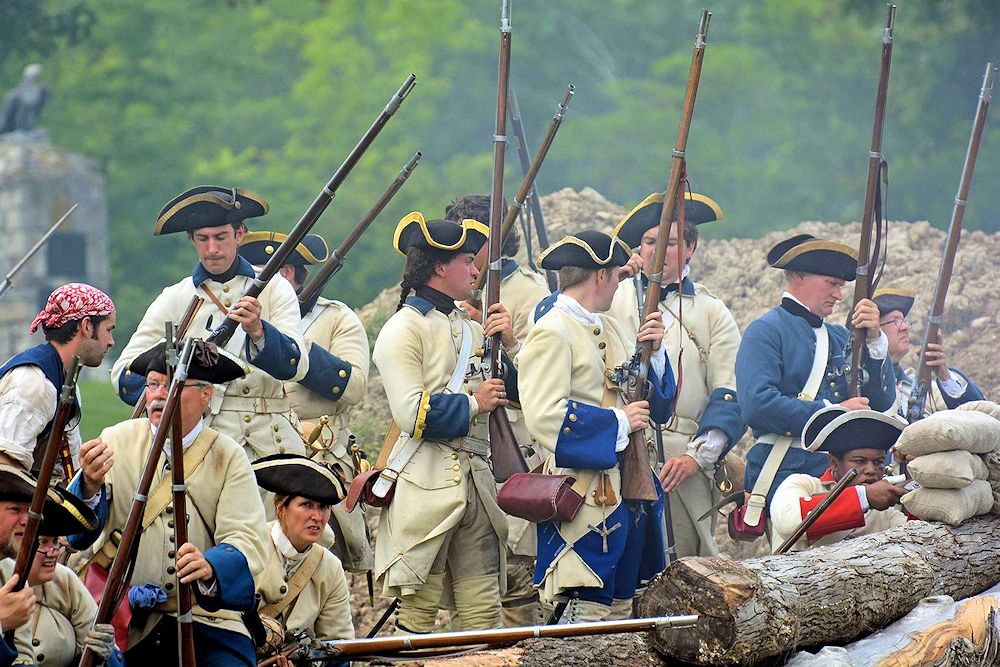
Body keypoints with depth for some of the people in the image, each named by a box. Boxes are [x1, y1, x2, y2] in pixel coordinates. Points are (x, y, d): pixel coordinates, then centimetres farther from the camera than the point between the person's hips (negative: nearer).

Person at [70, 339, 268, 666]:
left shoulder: (229, 457, 4)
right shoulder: (117, 441, 6)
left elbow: (247, 543, -8)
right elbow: (79, 534, -4)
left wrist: (209, 567, -31)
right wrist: (90, 487, -27)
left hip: (206, 619, 0)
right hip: (122, 621, 0)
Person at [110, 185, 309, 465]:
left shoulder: (274, 289, 10)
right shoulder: (174, 300, 11)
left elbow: (295, 366, -5)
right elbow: (123, 375, 5)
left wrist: (258, 331, -25)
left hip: (273, 441, 1)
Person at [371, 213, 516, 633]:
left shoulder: (470, 328, 20)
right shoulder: (403, 328, -4)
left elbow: (518, 390, 19)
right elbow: (411, 413, -16)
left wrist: (508, 344, 3)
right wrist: (473, 403, -7)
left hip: (475, 482, 7)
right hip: (427, 483, -7)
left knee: (484, 612, 3)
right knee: (419, 608, -5)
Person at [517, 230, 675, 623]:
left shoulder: (610, 328, 17)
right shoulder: (552, 333, -10)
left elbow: (655, 399, 21)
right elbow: (544, 416, -21)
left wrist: (653, 352, 2)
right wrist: (618, 423, -16)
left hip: (627, 494, 9)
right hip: (585, 497, -9)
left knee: (620, 609, 13)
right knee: (588, 610, -10)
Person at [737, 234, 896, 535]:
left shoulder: (839, 337, 21)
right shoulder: (765, 331, 1)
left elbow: (881, 402, 13)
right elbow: (757, 406, -15)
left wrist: (874, 340, 0)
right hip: (784, 473, -7)